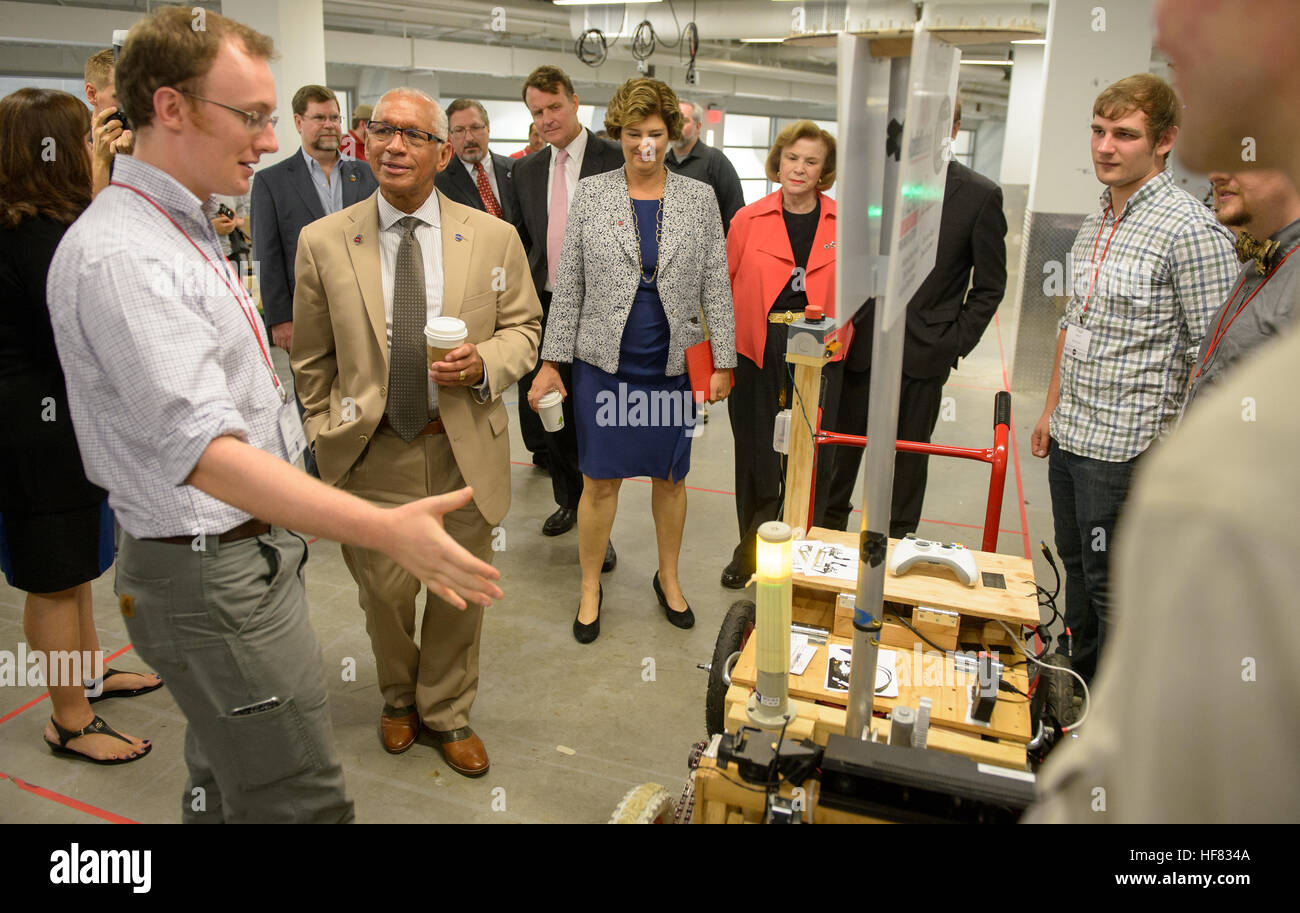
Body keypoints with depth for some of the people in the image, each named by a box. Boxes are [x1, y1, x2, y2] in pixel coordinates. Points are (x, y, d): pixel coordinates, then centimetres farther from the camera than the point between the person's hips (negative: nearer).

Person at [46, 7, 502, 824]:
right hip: (213, 577, -10)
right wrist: (389, 530, -41)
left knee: (229, 784, 23)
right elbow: (206, 451, -34)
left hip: (252, 549, 10)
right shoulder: (118, 256, -23)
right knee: (302, 804, -1)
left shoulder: (186, 232, 11)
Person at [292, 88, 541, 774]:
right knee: (385, 595, 13)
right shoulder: (322, 242, -2)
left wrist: (485, 363, -14)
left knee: (461, 594, 14)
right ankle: (400, 699, 45)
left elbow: (523, 328, 6)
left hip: (465, 452, 1)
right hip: (372, 456, 0)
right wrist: (328, 440, 3)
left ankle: (447, 714, 40)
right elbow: (313, 363, 5)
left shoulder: (494, 238, -1)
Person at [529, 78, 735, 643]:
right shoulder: (590, 195, 1)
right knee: (599, 481, 5)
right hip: (604, 364, -1)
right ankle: (590, 589, 23)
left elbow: (716, 285, 4)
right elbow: (568, 285, 1)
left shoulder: (699, 199, 3)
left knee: (670, 478, 13)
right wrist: (552, 362, -1)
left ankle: (668, 577, 34)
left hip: (672, 366, 1)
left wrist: (724, 361, 1)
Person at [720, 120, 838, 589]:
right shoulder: (748, 219, 3)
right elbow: (724, 286, 6)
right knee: (755, 454, 8)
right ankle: (751, 548, 26)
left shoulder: (843, 224, 3)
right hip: (756, 353, 0)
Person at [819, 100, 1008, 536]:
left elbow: (989, 286, 2)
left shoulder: (980, 195, -3)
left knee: (906, 463, 10)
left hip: (922, 353, -2)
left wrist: (956, 344, -5)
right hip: (859, 344, 2)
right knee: (836, 455, 10)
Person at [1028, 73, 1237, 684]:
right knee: (1076, 566, 21)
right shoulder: (1095, 224, 10)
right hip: (1070, 436, 8)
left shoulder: (1192, 231, -15)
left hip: (1126, 446, -7)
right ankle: (1073, 674, 40)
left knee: (1112, 587, 4)